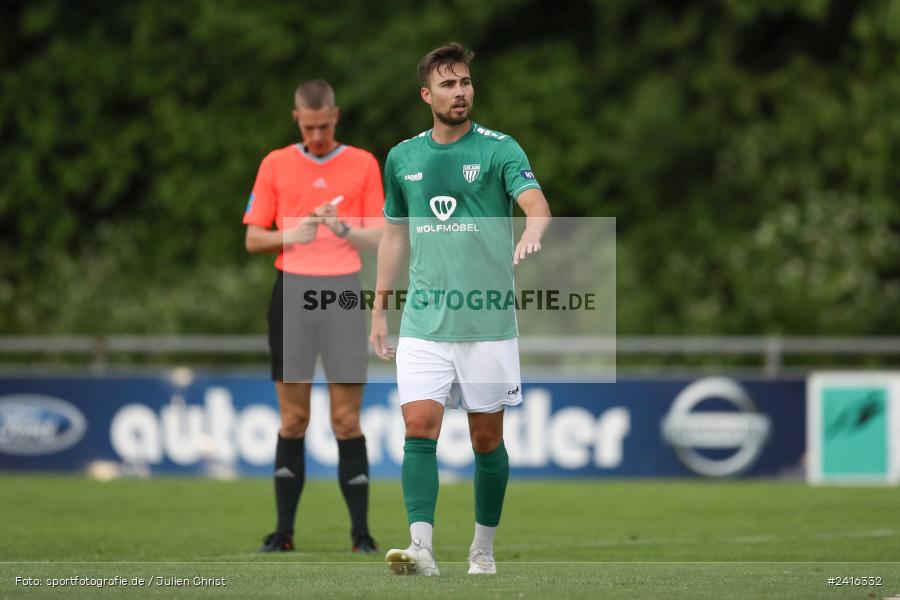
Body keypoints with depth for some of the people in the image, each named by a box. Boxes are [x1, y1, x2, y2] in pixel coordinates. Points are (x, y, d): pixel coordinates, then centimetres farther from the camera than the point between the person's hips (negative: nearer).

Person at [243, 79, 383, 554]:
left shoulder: (363, 164, 5)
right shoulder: (275, 164, 7)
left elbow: (378, 239, 4)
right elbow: (253, 238, 7)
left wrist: (345, 230, -15)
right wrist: (289, 235, -12)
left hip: (343, 291, -1)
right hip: (292, 290, 1)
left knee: (347, 419, -3)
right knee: (292, 418, 2)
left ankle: (360, 531, 0)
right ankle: (283, 530, 5)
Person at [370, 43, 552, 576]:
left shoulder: (499, 149, -3)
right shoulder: (403, 159, 8)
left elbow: (536, 202, -20)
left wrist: (532, 233, -43)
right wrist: (380, 310, 16)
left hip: (488, 322, -2)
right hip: (424, 324, 2)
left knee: (487, 437, 5)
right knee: (420, 426, -12)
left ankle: (484, 549, 19)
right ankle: (421, 547, -17)